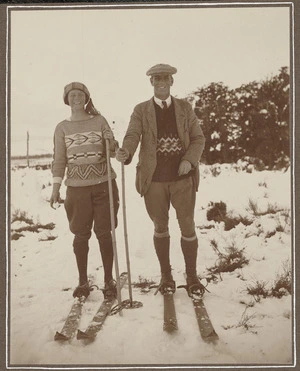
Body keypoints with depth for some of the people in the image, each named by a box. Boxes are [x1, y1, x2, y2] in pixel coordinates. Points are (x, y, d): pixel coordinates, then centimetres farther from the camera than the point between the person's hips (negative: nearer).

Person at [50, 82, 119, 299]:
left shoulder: (99, 121, 6)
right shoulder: (63, 128, 7)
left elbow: (113, 152, 7)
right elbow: (59, 160, 7)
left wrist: (112, 144, -16)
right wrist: (55, 188, -1)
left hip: (103, 184, 0)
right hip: (77, 187, 1)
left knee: (104, 233, 3)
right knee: (81, 235, 5)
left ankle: (109, 280, 14)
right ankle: (83, 282, 18)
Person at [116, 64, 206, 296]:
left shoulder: (185, 108, 9)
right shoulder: (141, 110, 6)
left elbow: (198, 138, 6)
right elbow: (132, 136, -9)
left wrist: (189, 160, -13)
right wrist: (125, 153, -32)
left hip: (182, 178, 0)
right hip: (154, 179, 0)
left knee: (188, 226, 2)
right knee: (161, 227, 11)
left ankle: (192, 275, 19)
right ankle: (166, 275, 26)